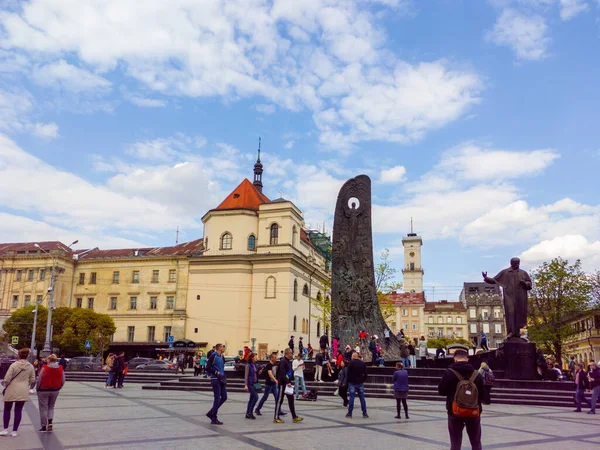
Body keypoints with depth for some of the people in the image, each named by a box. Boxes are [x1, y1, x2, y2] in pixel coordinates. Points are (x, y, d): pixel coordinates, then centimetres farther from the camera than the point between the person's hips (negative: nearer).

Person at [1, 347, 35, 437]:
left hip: (12, 390, -3)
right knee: (18, 411, 8)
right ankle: (14, 431, 11)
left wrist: (6, 386, 8)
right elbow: (32, 379, 5)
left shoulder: (14, 365, -11)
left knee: (7, 410, 14)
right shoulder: (30, 366, 0)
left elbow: (7, 378, -11)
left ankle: (5, 429, 14)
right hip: (23, 392, 3)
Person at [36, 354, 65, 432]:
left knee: (43, 408, 7)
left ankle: (44, 427, 11)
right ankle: (50, 422, 2)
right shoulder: (60, 369, 0)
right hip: (55, 391, 4)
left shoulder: (45, 368, -14)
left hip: (43, 390, -4)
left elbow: (39, 380, -12)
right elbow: (63, 381, 2)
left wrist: (37, 389, 2)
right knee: (51, 407, 20)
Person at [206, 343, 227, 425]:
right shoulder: (213, 356, -10)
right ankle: (214, 419, 5)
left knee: (224, 397, 7)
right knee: (217, 398, -5)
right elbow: (208, 368, -14)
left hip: (221, 379, 8)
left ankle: (211, 413, 19)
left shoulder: (221, 357, 14)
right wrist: (217, 372, -19)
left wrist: (224, 377, 12)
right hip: (215, 379, -8)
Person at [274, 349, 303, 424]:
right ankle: (276, 418, 9)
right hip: (283, 384, -9)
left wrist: (290, 381, 12)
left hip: (288, 384, 10)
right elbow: (282, 373, -24)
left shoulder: (289, 361, 14)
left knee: (291, 400, 10)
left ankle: (294, 417, 13)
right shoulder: (283, 361, -16)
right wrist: (287, 382, -26)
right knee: (280, 400, 0)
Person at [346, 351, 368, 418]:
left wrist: (348, 380, 1)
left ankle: (349, 413, 2)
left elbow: (348, 373, -10)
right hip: (360, 383, 3)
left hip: (352, 383, -3)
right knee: (362, 398, 6)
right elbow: (365, 373, 7)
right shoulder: (363, 363, 6)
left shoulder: (351, 363, -7)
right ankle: (364, 413, 7)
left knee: (351, 398, -1)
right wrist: (363, 380, 12)